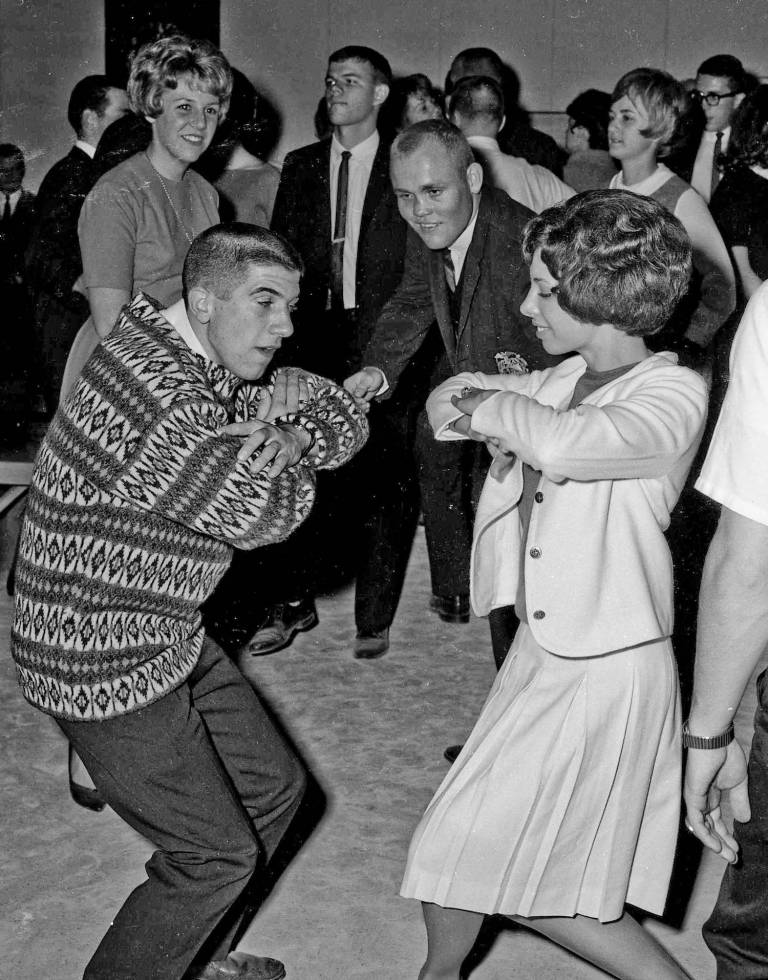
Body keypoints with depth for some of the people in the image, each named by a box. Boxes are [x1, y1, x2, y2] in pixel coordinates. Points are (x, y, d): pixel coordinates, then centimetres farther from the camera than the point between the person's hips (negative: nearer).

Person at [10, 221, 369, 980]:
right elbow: (263, 514, -23)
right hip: (103, 663, -10)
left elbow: (340, 413, 5)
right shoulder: (162, 401, -30)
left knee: (273, 787, 19)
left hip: (168, 639, 10)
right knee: (218, 852, 1)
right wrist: (284, 455, -4)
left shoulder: (211, 366, 3)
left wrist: (291, 441, -16)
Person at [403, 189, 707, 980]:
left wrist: (493, 407, -19)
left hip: (608, 669, -7)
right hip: (543, 649, 7)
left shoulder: (675, 395, -19)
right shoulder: (568, 379, 4)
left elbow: (565, 443, -38)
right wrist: (493, 420, -12)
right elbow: (446, 403, 11)